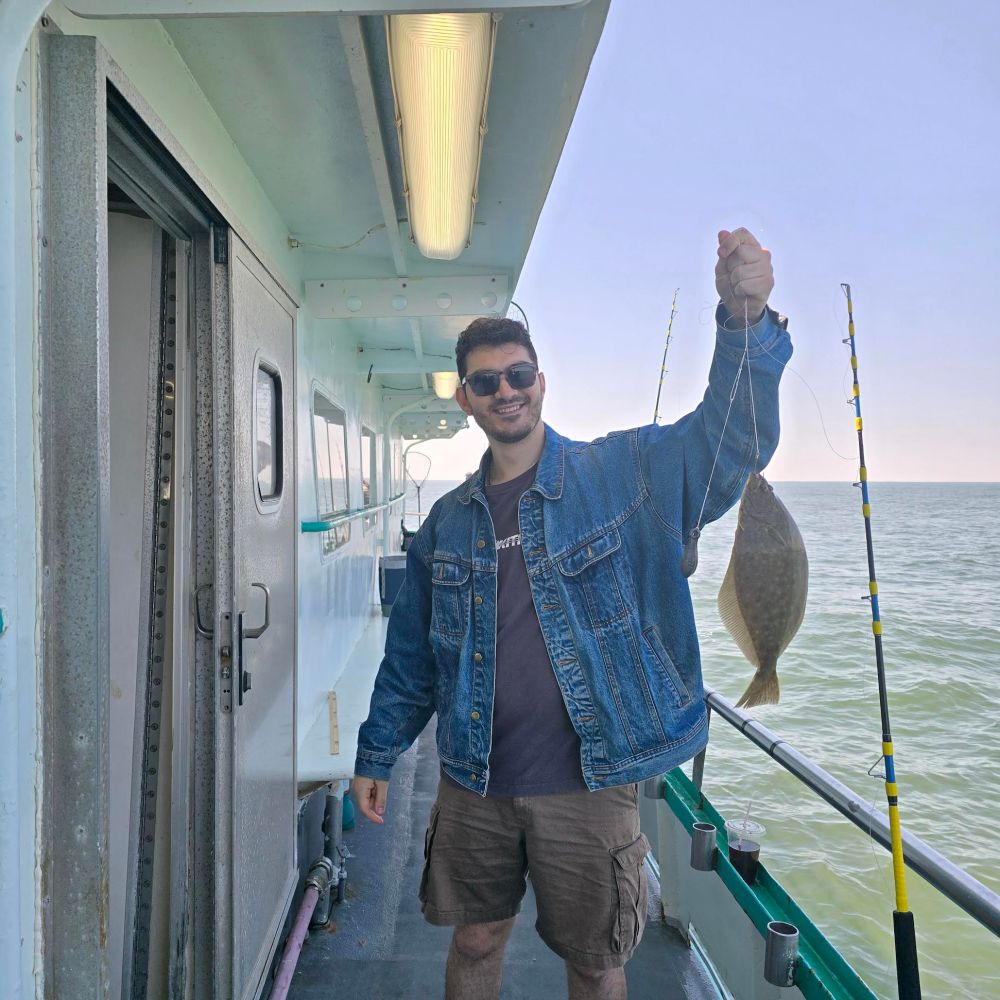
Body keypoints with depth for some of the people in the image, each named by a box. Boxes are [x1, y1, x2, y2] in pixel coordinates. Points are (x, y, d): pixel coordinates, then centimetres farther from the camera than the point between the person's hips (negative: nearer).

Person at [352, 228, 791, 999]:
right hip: (474, 785, 3)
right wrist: (377, 756, 13)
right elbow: (410, 653, 10)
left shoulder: (624, 473, -6)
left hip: (589, 783, -3)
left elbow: (732, 439, -21)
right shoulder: (450, 521, 4)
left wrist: (745, 320, -37)